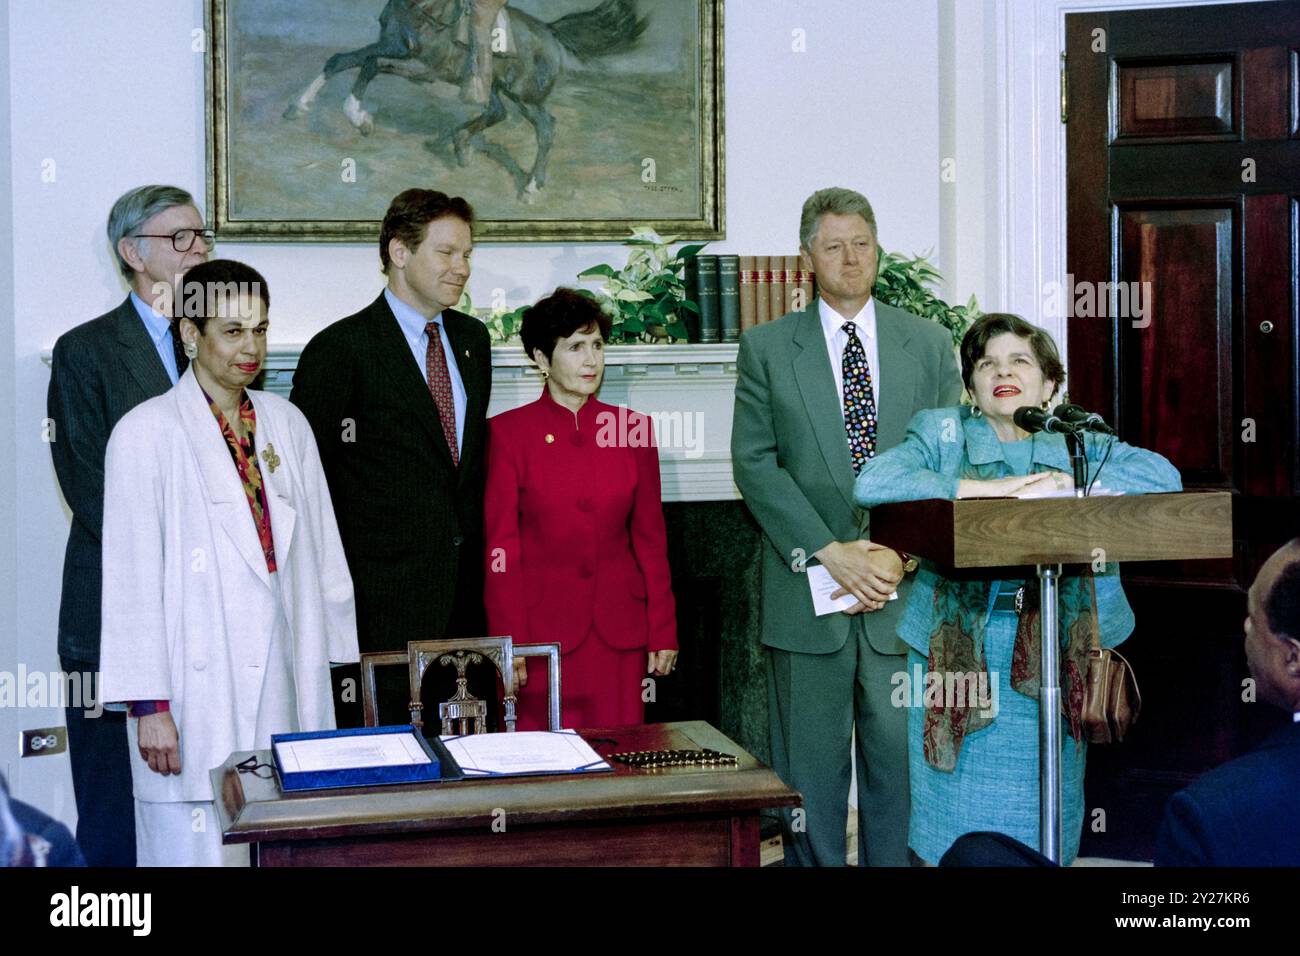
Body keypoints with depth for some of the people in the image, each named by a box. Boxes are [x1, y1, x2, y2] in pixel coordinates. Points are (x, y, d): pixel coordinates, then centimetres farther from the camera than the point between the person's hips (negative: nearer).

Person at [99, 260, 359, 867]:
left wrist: (334, 669, 11)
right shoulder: (147, 433, -4)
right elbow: (132, 577, -6)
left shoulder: (286, 424, 11)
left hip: (284, 683, 5)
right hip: (197, 696, -4)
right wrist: (149, 705, -10)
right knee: (201, 846, -2)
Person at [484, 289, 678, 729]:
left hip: (619, 630, 3)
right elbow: (501, 548, -3)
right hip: (543, 624, -2)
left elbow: (650, 539, 9)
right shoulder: (509, 432, -2)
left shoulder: (632, 429, 6)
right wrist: (508, 644, -7)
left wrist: (663, 631, 5)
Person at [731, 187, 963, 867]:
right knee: (810, 761, 4)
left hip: (904, 588, 1)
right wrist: (828, 551, -12)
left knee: (898, 752, 4)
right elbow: (755, 462, -2)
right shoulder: (767, 348, 5)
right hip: (807, 588, -1)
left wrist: (902, 555, -9)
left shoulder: (929, 345, 9)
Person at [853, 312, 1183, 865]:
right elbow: (872, 483, -13)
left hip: (1052, 653, 2)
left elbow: (1163, 475, -6)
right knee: (959, 832, 1)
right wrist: (985, 488, -15)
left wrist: (1060, 485, -14)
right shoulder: (941, 434, 5)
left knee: (1043, 822, 5)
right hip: (959, 647, -1)